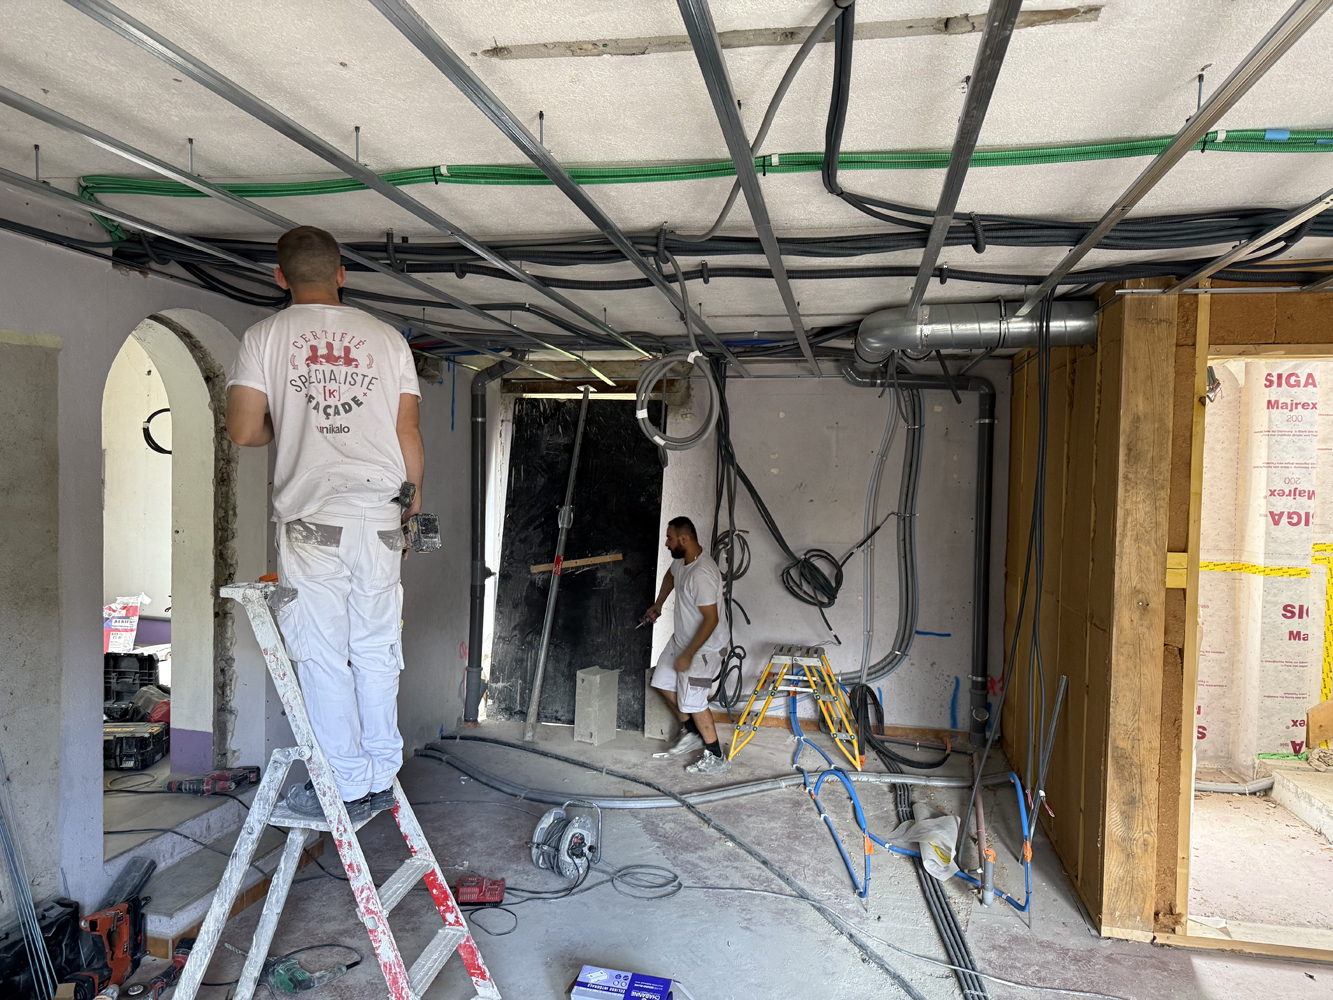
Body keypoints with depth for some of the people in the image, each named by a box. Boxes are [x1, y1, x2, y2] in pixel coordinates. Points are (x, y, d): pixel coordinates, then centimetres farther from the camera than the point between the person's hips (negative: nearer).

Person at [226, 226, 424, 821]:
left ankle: (347, 785, 11)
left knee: (322, 655, 5)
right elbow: (409, 434, 5)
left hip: (311, 519, -3)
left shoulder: (265, 336, 3)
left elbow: (243, 432, -4)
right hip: (381, 515, 3)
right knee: (376, 650, 11)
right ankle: (381, 778, 21)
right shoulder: (387, 338, 8)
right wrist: (414, 506, 15)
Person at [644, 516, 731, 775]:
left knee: (692, 702, -2)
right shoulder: (681, 560, -2)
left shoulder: (702, 574, -32)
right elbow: (670, 576, 23)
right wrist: (658, 605, 29)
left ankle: (716, 758, 14)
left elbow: (711, 619, -31)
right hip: (681, 638, 10)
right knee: (664, 683, 19)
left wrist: (688, 655, -26)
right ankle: (691, 732, 36)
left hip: (702, 649, -10)